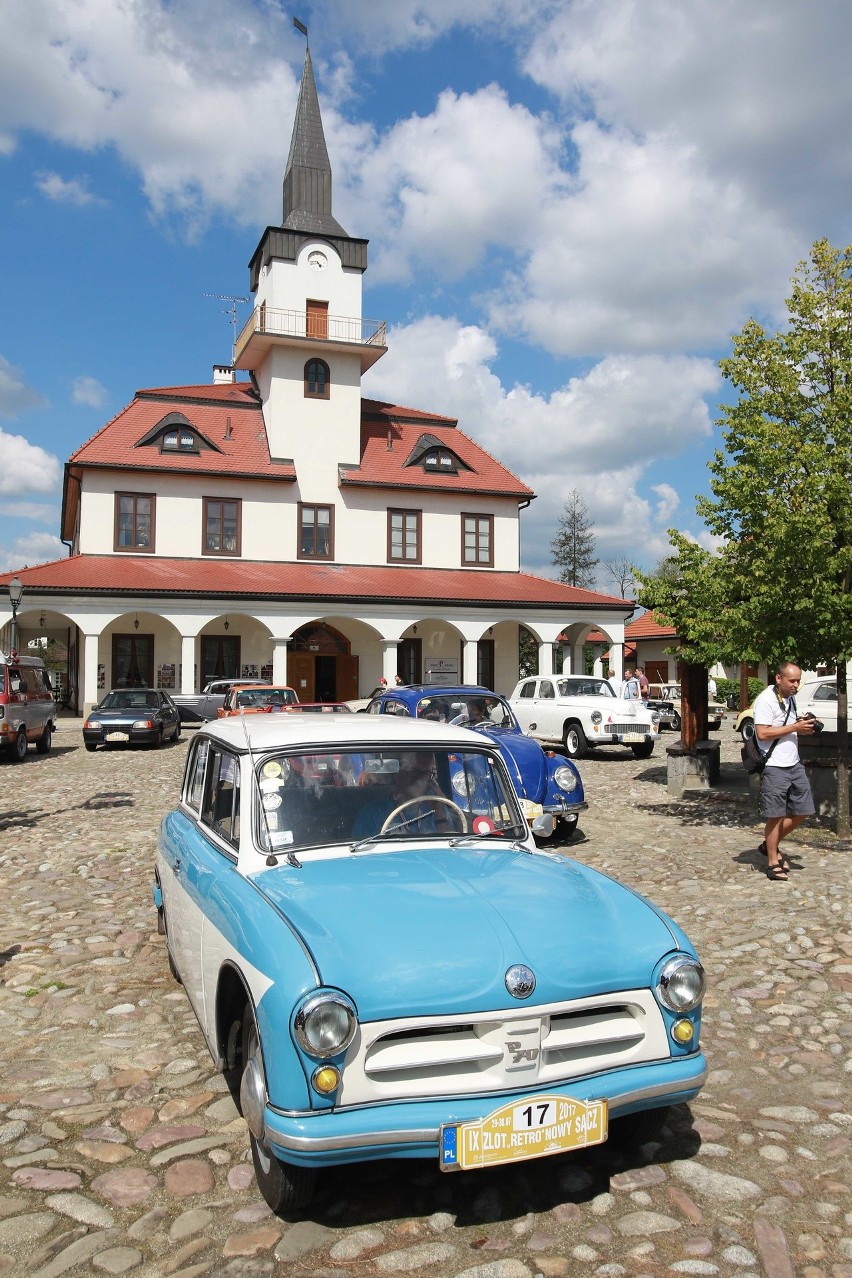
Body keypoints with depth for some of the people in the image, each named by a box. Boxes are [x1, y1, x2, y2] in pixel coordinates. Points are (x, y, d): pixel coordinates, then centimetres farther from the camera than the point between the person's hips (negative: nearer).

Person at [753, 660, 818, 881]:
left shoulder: (790, 698, 13)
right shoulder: (765, 700, -14)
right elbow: (762, 733, -22)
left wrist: (803, 729, 4)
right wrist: (795, 727, -20)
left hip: (794, 764, 8)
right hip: (774, 767, -8)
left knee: (802, 812, 11)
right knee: (776, 816, 0)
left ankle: (770, 845, 28)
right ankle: (773, 863, 13)